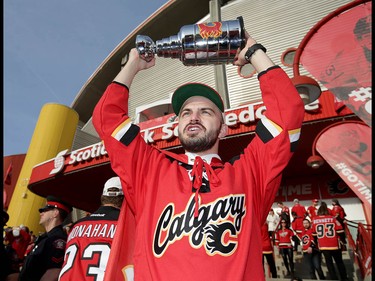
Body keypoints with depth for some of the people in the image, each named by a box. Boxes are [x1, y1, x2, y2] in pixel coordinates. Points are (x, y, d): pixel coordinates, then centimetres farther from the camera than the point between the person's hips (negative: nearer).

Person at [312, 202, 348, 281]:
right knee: (339, 262, 19)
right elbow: (340, 231, -5)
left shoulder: (314, 220, 0)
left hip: (323, 246, 0)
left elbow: (314, 234, 8)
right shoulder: (332, 218, -5)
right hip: (335, 244, 0)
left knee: (329, 263, 10)